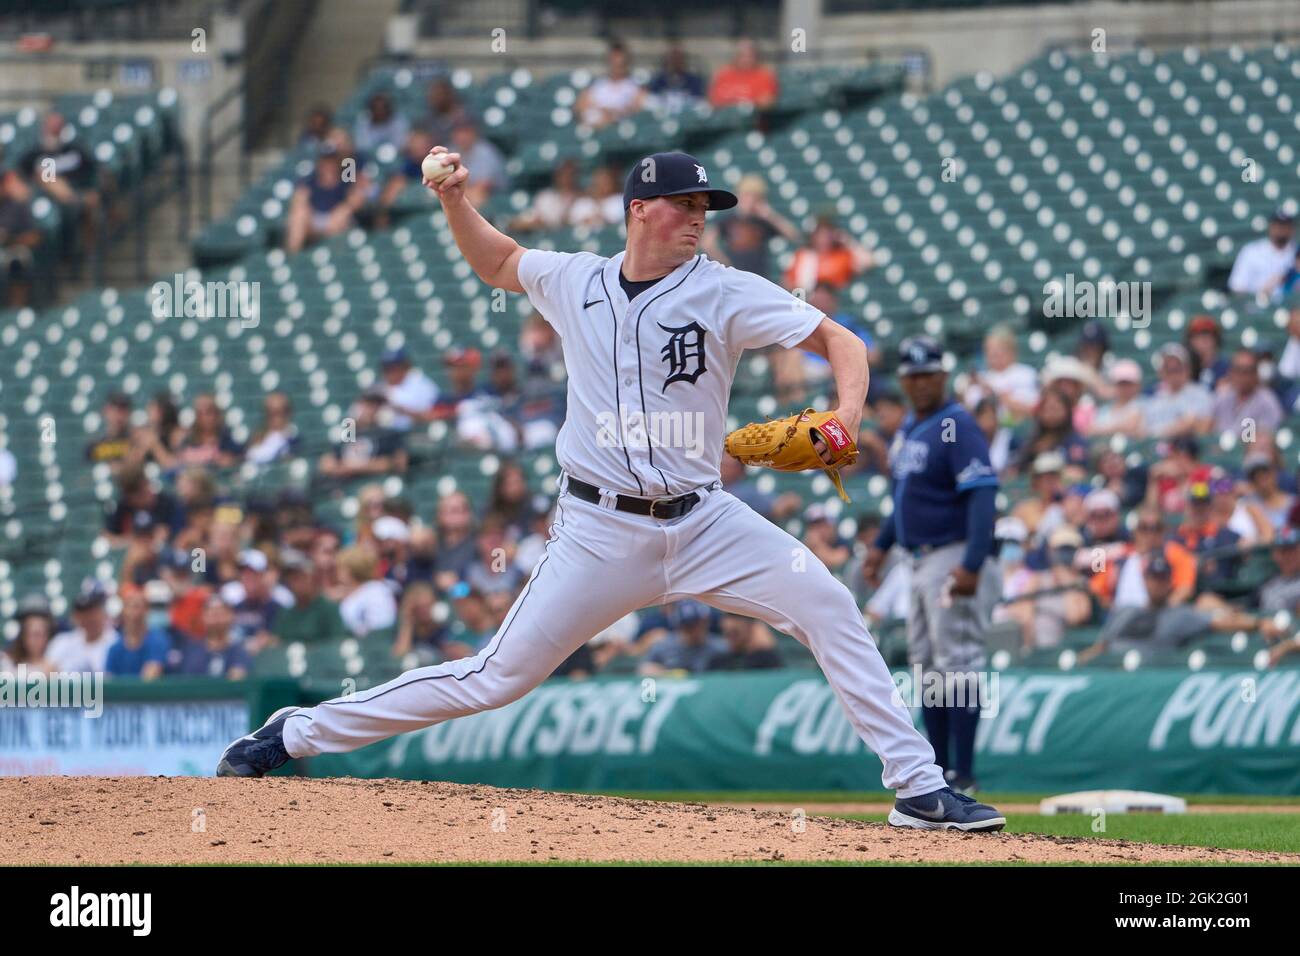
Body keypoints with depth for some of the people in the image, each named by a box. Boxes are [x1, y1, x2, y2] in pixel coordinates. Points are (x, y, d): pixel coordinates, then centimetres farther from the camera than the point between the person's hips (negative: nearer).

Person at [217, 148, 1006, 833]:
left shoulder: (726, 293, -5)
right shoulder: (573, 281, 3)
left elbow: (838, 339, -8)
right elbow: (498, 263, 25)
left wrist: (848, 413, -27)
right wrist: (455, 200, 8)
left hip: (701, 521, 1)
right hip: (601, 531, 0)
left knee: (828, 606, -18)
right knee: (497, 678, -3)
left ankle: (918, 788, -12)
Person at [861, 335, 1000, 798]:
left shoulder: (957, 427, -15)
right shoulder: (908, 430, 14)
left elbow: (982, 495, -24)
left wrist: (972, 565, -33)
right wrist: (881, 544, 21)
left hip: (956, 559, -10)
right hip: (923, 564, 10)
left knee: (956, 664, -12)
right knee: (927, 667, 13)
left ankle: (964, 777, -13)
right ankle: (940, 773, 20)